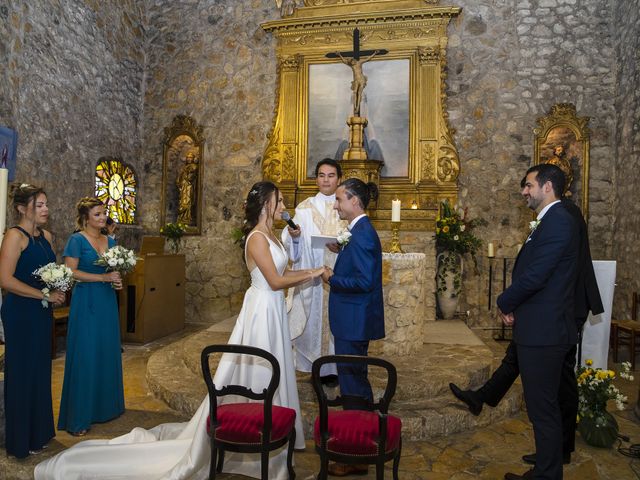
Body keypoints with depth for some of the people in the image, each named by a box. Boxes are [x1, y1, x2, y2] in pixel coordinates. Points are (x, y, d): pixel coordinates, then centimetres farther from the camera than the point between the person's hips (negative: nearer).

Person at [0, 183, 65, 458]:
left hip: (42, 312, 7)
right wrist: (45, 295, -17)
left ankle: (40, 432, 30)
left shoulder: (46, 236, 11)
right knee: (22, 373, 4)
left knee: (40, 371, 15)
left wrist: (57, 290, 2)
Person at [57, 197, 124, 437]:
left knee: (107, 352, 10)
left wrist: (117, 281, -1)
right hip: (86, 302, -6)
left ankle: (104, 406, 25)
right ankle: (78, 418, 9)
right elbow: (71, 272, -13)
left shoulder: (110, 241, 12)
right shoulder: (77, 240, -6)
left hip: (107, 302, 6)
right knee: (85, 356, -2)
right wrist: (103, 277, -18)